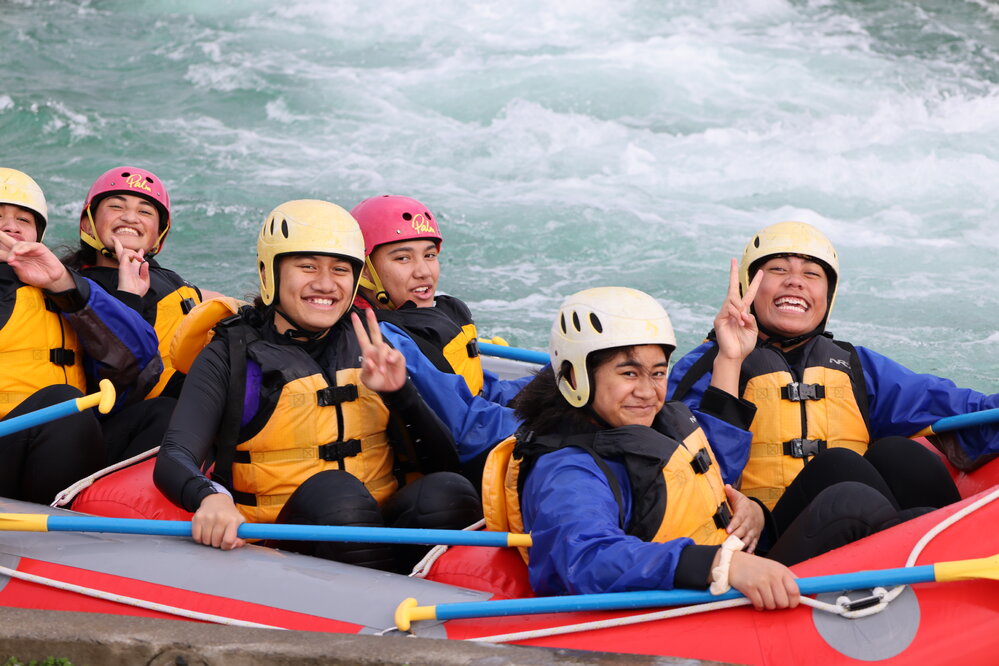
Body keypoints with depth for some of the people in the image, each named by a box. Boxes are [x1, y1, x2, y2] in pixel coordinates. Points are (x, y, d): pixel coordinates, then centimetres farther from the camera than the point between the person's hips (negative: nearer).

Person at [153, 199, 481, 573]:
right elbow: (174, 460, -11)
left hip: (386, 529, 3)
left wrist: (399, 394, -10)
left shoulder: (371, 350, 13)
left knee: (448, 491, -26)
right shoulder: (232, 356, 3)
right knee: (332, 490, -34)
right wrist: (211, 497, -34)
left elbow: (444, 465, 8)